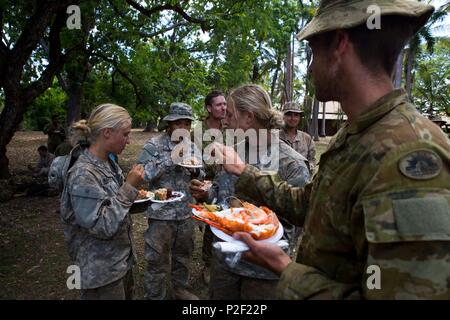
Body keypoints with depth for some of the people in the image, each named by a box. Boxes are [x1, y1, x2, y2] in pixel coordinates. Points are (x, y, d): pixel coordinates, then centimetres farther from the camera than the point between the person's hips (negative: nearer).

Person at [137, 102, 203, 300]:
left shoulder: (191, 146, 7)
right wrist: (170, 158, -23)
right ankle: (155, 296, 25)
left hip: (186, 212, 5)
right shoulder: (154, 145, -9)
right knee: (157, 261, 5)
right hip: (161, 214, -5)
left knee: (183, 255, 20)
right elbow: (141, 174, -20)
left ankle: (180, 289, 41)